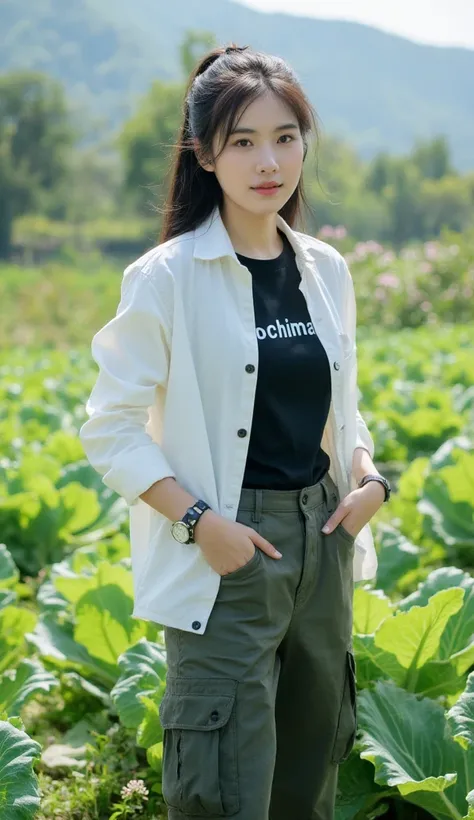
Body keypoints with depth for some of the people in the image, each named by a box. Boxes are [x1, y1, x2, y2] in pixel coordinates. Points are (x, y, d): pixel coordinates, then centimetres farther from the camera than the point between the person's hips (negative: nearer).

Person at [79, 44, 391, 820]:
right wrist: (199, 521, -18)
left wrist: (369, 478, -2)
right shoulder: (167, 278, -10)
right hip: (226, 555, -6)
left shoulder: (327, 272, 6)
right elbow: (110, 431, -9)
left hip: (323, 543, 6)